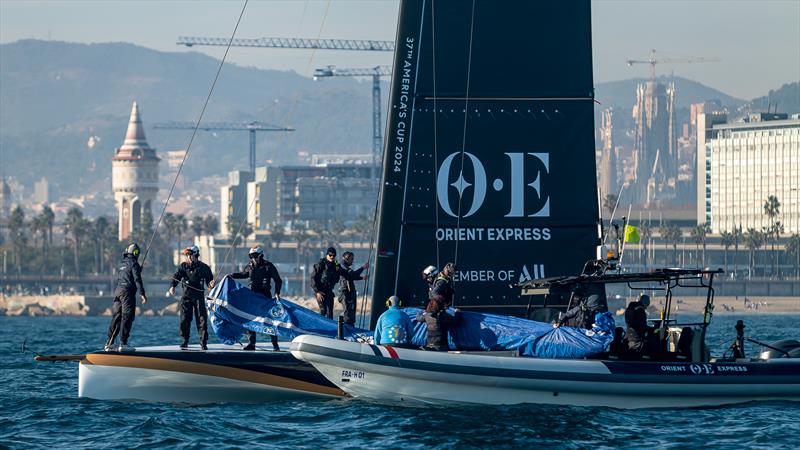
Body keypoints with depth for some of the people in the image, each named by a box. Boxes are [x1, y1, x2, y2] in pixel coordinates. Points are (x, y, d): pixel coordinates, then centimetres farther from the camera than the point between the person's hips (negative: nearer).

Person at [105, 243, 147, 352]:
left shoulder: (121, 264, 18)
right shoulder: (133, 263, -5)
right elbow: (137, 279, -14)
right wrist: (142, 294, -15)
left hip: (117, 291, 7)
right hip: (128, 292, -7)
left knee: (116, 317, 10)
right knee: (127, 318, -7)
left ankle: (109, 343, 9)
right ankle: (123, 344, -13)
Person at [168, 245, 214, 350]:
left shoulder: (204, 267, 4)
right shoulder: (183, 266, 5)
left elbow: (209, 279, 8)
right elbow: (176, 277, -8)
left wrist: (211, 284, -17)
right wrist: (172, 286, -26)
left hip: (199, 296, -1)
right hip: (186, 296, 1)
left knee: (201, 319, -4)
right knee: (185, 319, 1)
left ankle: (203, 342, 0)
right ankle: (185, 341, 12)